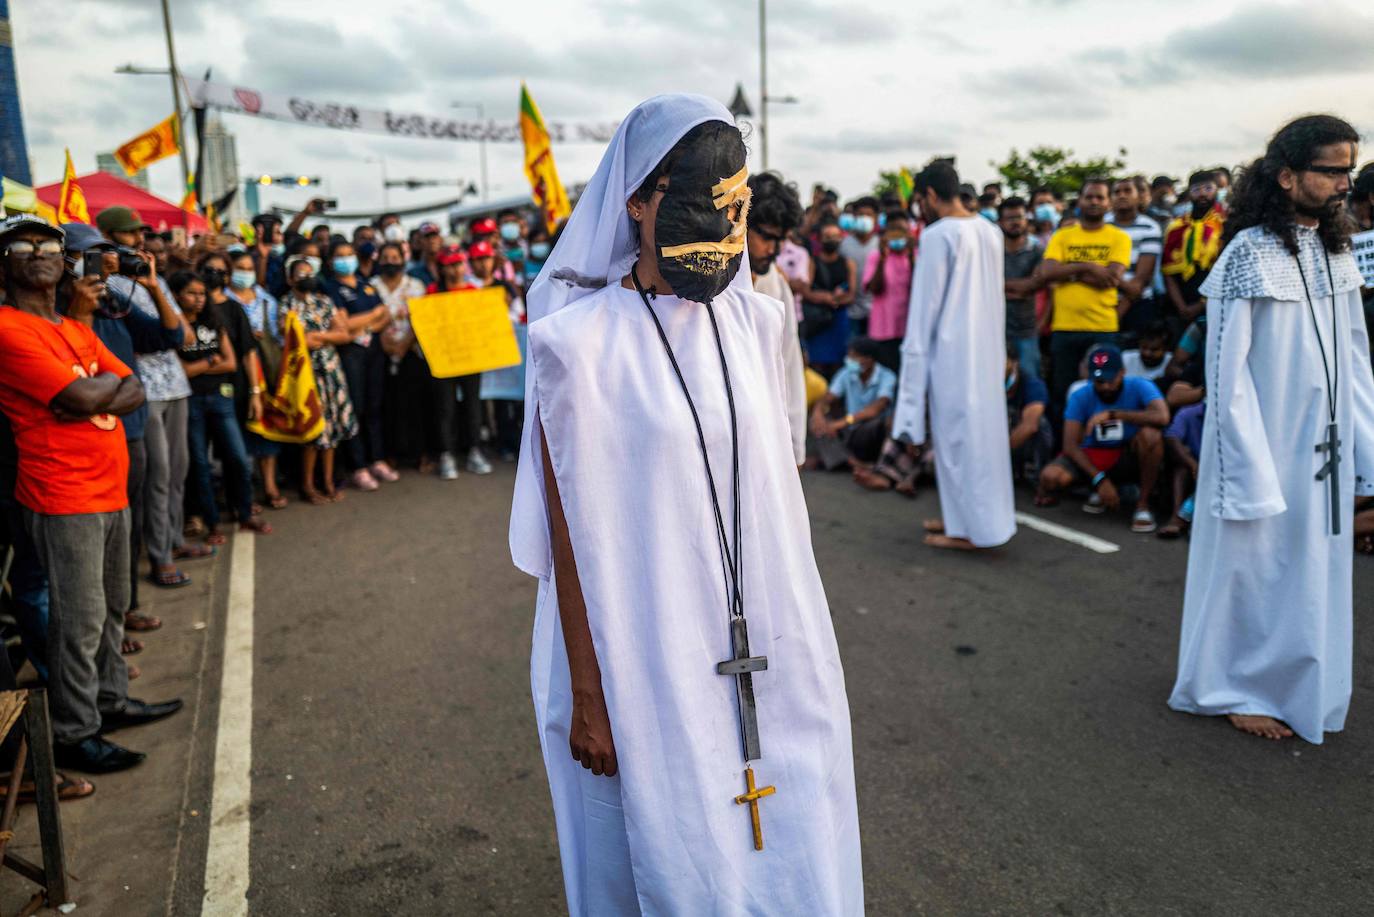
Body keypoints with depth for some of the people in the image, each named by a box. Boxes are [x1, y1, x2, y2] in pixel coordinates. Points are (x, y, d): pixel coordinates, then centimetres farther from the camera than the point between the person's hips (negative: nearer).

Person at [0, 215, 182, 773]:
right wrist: (110, 382, 0)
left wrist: (91, 392, -10)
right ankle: (73, 733, 9)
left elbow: (137, 392, 7)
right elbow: (81, 399, -20)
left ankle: (111, 700, 32)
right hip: (63, 497, -8)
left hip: (111, 491, 8)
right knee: (80, 619, -3)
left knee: (113, 608, 18)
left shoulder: (78, 331, 16)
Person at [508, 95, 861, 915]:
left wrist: (800, 638, 13)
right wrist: (587, 697, -8)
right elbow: (571, 533, -10)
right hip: (651, 670, -4)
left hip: (772, 655, 5)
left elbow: (778, 491, 10)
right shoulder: (581, 345, -13)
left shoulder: (754, 324, 2)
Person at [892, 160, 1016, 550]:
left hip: (951, 350, -8)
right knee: (981, 427, 13)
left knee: (956, 432, 0)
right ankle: (963, 515, 26)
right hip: (987, 347, 8)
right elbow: (997, 296, 12)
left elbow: (925, 303, -12)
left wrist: (914, 352, -6)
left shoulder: (937, 235, -13)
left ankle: (968, 528, 6)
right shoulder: (991, 231, 8)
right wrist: (991, 338, 18)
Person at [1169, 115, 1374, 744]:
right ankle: (1238, 688, 26)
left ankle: (1302, 687, 35)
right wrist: (1252, 468, -17)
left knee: (1317, 570, 16)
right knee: (1256, 567, 7)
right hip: (1266, 447, -7)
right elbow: (1226, 373, -16)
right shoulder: (1250, 255, -14)